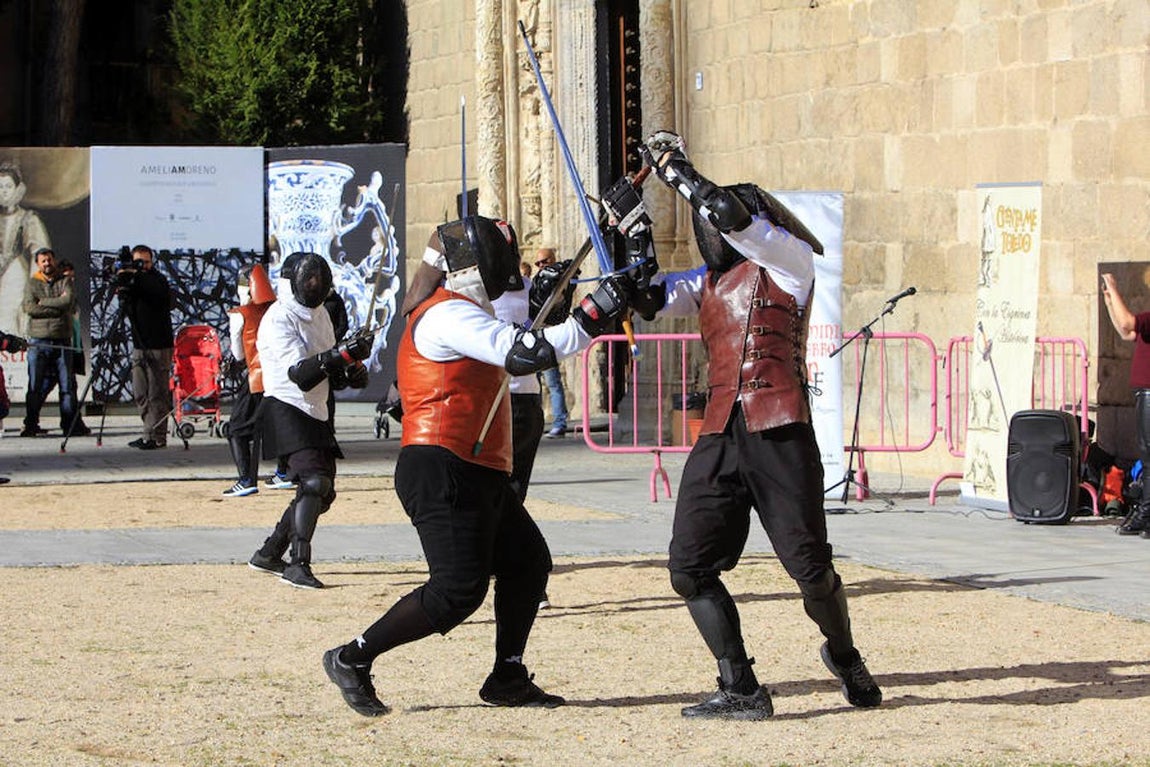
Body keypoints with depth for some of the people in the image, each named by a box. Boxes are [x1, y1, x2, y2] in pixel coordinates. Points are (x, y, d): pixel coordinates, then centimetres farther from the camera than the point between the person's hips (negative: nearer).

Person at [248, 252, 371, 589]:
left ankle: (269, 554, 24)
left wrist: (352, 373, 1)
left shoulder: (320, 315, 13)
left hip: (316, 415, 9)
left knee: (322, 492, 12)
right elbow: (300, 374, -27)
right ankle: (298, 565, -23)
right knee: (314, 482, -23)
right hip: (286, 411, -9)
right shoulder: (279, 319, -14)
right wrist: (342, 354, -40)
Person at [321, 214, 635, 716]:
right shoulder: (447, 315, -12)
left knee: (528, 564, 13)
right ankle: (351, 659, -5)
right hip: (442, 472, -11)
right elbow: (522, 355, -21)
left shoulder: (464, 314, 22)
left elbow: (513, 361, 22)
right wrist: (591, 318, -17)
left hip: (480, 476, 11)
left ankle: (508, 679, 19)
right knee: (458, 591, -14)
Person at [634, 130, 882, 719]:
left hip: (778, 433, -6)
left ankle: (844, 658, 26)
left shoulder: (788, 262, 1)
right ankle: (740, 692, -1)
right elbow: (649, 298, 17)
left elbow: (729, 216, -11)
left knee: (809, 565, -4)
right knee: (689, 565, -5)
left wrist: (675, 169, -2)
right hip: (720, 434, 6)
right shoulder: (708, 281, 22)